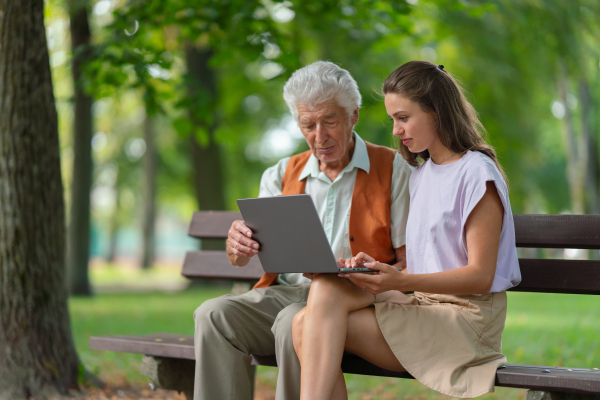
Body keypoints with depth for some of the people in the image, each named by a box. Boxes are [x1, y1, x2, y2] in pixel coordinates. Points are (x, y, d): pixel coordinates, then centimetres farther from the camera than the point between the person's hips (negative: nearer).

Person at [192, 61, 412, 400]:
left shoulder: (392, 169, 6)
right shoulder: (283, 174, 16)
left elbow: (410, 261, 1)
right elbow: (241, 255, 10)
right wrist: (238, 245, -16)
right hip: (285, 292, 4)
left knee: (295, 322, -36)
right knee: (214, 315, -25)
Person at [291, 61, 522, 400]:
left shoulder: (476, 172, -6)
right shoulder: (421, 175, 20)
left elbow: (480, 276, -12)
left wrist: (401, 280, -24)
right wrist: (380, 268, -1)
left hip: (466, 318, -7)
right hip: (424, 308, 7)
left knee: (328, 292, -23)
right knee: (307, 325, -18)